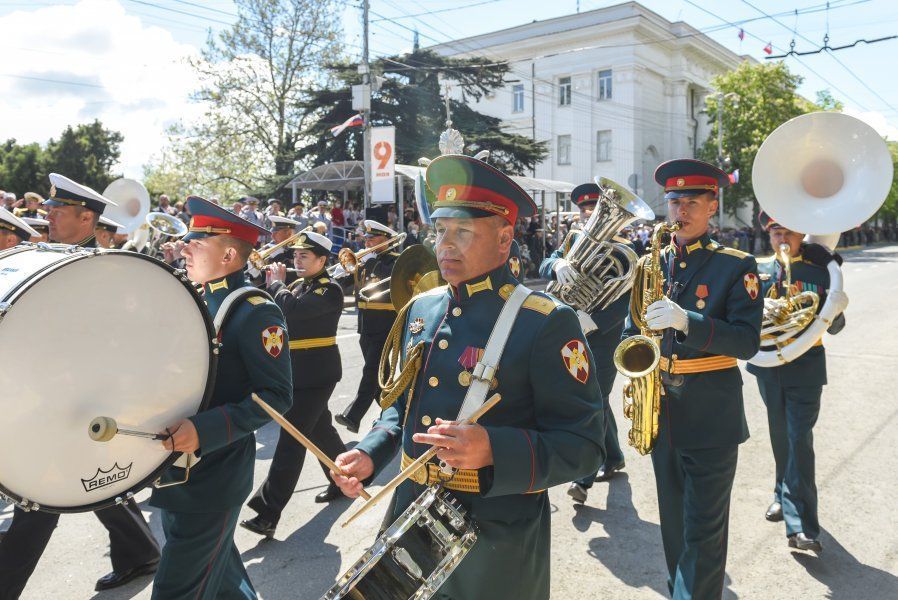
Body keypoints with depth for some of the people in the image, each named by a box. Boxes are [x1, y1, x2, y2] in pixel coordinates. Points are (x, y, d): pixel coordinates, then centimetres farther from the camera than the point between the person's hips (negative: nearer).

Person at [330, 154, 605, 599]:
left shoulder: (546, 324, -16)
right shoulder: (421, 309, 4)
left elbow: (582, 446, -17)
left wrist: (493, 450, -32)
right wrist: (370, 453, 0)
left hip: (497, 544, -5)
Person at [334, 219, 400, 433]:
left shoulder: (394, 260, -5)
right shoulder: (363, 261, 13)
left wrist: (372, 262, -21)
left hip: (384, 327, -7)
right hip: (366, 327, 8)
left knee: (371, 371, -9)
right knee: (377, 371, 16)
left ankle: (353, 416, -10)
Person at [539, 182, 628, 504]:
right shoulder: (573, 241, 7)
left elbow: (624, 298, -16)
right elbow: (544, 266, -9)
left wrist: (594, 321, -31)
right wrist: (558, 264, -32)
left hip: (604, 335, -6)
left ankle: (584, 477, -1)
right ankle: (613, 457, 36)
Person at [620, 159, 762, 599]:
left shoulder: (736, 266, -6)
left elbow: (748, 342, -15)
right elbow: (632, 328, 14)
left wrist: (687, 321, -29)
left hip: (711, 418, -4)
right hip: (660, 410, 5)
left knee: (703, 532, 3)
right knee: (674, 521, 19)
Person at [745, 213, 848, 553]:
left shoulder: (819, 272, -2)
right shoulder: (758, 270, 4)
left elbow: (833, 327, -3)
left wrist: (836, 310, -24)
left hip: (805, 371, -3)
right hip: (769, 368, 3)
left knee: (799, 440, -9)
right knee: (780, 438, 16)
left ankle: (801, 525, -8)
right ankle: (784, 493, 36)